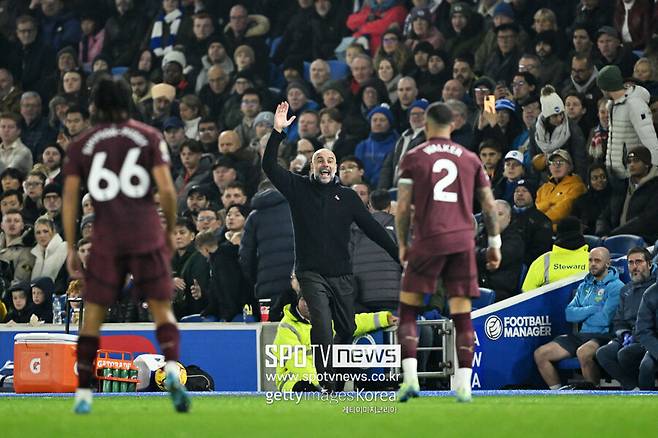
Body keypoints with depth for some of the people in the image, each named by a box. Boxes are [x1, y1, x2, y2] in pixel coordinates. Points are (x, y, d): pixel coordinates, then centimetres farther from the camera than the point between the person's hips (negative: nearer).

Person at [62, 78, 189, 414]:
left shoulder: (81, 146, 8)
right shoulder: (149, 137, 4)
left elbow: (69, 198, 3)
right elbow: (166, 190, -5)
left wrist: (71, 249, 6)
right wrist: (171, 232, 8)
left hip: (106, 243, 1)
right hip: (148, 239, -1)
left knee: (93, 317, 10)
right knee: (162, 311, 6)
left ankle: (83, 395, 8)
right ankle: (172, 369, -21)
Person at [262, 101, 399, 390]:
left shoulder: (348, 196, 11)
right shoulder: (299, 189, 7)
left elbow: (372, 228, 10)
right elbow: (269, 166, -3)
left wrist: (399, 255, 5)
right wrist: (277, 132, -13)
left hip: (342, 274, 3)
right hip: (312, 273, -3)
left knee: (346, 328, 7)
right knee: (322, 325, -19)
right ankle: (326, 380, -22)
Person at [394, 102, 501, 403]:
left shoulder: (413, 158, 4)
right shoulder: (470, 159, 12)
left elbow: (403, 207, 0)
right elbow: (489, 205, 12)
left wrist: (402, 244, 11)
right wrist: (494, 243, 19)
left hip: (428, 241, -2)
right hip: (463, 241, 3)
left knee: (408, 309, 8)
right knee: (462, 315, 5)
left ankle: (410, 378, -4)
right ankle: (464, 385, -1)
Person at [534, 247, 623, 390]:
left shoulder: (615, 287, -5)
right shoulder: (584, 286, 19)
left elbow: (605, 318, -16)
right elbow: (569, 314, 8)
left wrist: (582, 315, 0)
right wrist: (592, 309, -8)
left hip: (603, 336, -8)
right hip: (582, 335, 8)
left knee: (583, 353, -40)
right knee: (540, 354, -5)